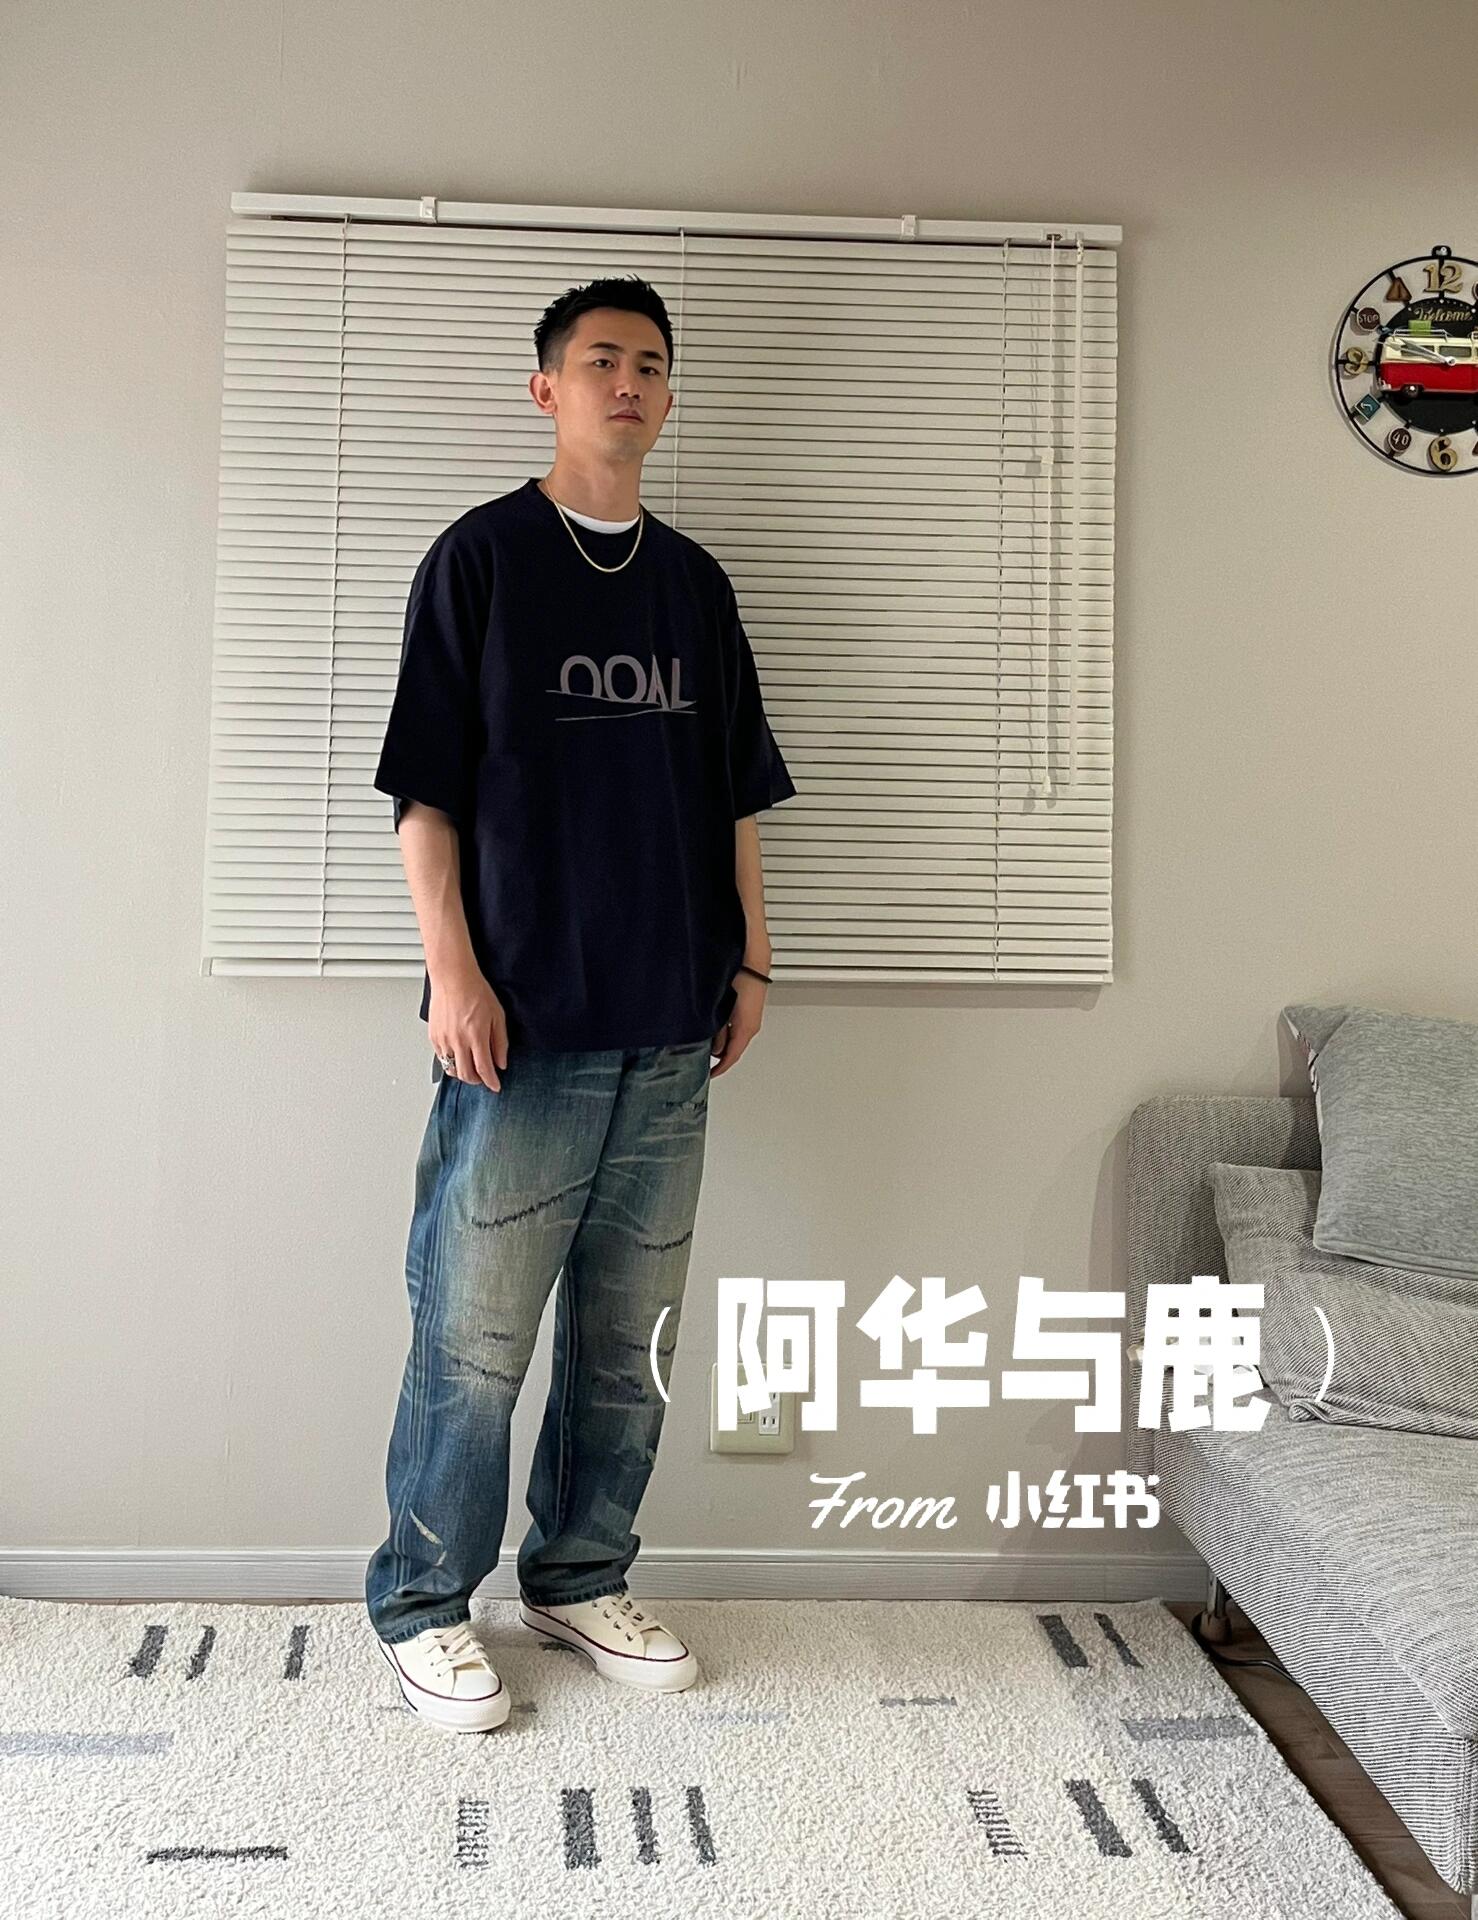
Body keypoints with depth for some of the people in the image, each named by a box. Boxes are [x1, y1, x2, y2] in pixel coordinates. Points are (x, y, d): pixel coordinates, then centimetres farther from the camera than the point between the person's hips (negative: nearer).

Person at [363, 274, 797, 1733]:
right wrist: (452, 969, -12)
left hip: (669, 1028, 5)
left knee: (632, 1332, 11)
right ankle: (423, 1606, 18)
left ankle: (582, 1579, 27)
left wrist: (749, 963, 12)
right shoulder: (481, 558, 1)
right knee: (474, 1334, 0)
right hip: (522, 1020, -5)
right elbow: (425, 789, -4)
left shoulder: (697, 585, 15)